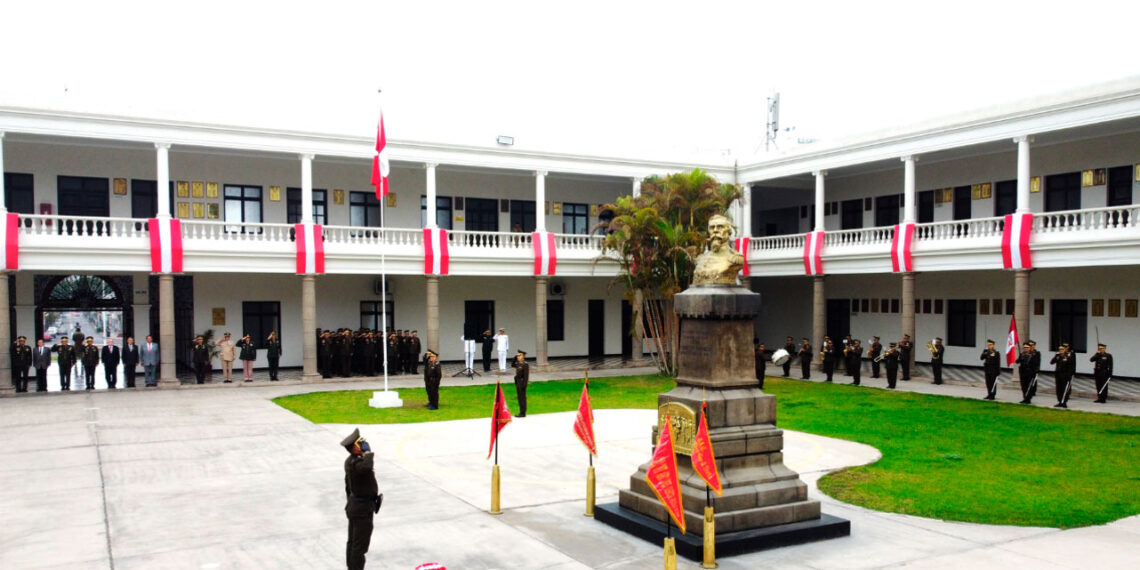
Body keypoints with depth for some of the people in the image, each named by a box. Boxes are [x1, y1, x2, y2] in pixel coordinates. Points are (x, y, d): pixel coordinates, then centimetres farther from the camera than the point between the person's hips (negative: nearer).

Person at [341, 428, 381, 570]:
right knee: (360, 545, 0)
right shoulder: (356, 463, -27)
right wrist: (368, 452, -34)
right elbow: (367, 467, -52)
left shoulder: (350, 461, 6)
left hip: (354, 505, 10)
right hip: (363, 509, -10)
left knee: (352, 542, 20)